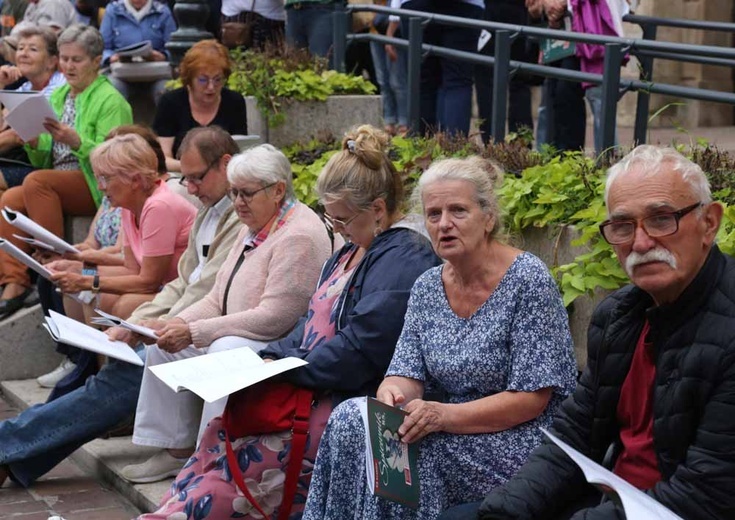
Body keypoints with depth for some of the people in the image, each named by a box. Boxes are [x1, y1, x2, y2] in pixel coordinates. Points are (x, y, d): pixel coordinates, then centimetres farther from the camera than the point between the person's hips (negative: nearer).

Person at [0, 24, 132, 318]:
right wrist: (33, 143, -5)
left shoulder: (110, 101, -2)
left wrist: (76, 141, -26)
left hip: (96, 186, -6)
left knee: (36, 182, -31)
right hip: (56, 182, 6)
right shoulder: (57, 97, 18)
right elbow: (43, 160, 18)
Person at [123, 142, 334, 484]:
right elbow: (217, 299, 16)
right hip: (237, 337, 11)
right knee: (165, 349, 3)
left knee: (226, 351, -34)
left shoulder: (299, 236, -20)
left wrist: (194, 332, -23)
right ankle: (176, 450, 7)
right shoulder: (253, 230, 14)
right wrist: (180, 323, -6)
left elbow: (273, 318, -26)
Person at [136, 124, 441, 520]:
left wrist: (283, 369, -15)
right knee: (222, 431, -8)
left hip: (351, 406, -9)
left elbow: (360, 350, -21)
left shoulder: (404, 260, -15)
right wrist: (272, 358, 2)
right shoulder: (352, 250, 18)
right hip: (312, 392, 10)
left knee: (236, 455, -20)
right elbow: (313, 322, 20)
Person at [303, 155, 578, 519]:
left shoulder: (528, 280, -11)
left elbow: (531, 398, -15)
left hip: (519, 441, -6)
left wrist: (444, 415, -26)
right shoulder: (426, 288, 8)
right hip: (448, 433, 6)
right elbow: (407, 375, 4)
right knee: (351, 419, -18)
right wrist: (393, 395, -21)